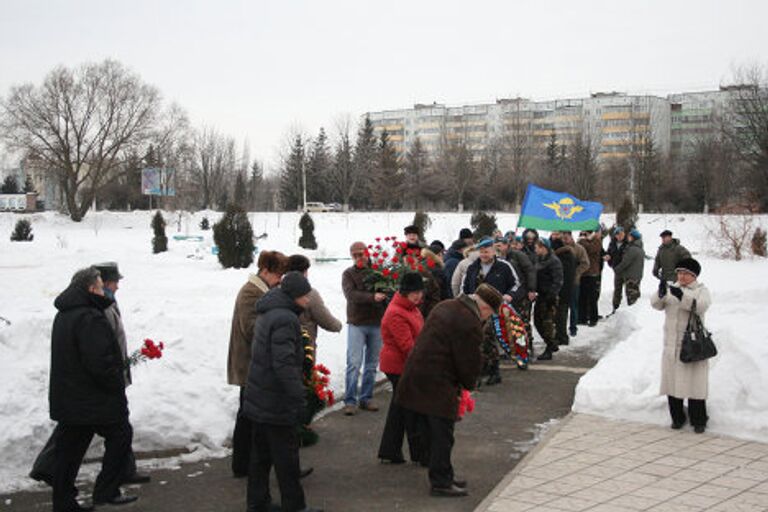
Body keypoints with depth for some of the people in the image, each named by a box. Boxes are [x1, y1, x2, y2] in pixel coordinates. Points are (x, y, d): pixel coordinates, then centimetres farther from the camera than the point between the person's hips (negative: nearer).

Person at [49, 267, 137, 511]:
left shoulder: (63, 315, 12)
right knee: (120, 436, 7)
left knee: (69, 448, 12)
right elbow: (100, 361, -26)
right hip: (96, 399, -9)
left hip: (67, 397, 9)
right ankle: (106, 491, 9)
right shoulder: (89, 318, -21)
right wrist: (118, 384, -11)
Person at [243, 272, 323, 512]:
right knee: (286, 457, 2)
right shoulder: (285, 319, -21)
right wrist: (299, 398, -22)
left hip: (258, 399, 9)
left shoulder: (266, 314, 11)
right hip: (277, 403, -9)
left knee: (260, 454, 16)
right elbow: (284, 364, -26)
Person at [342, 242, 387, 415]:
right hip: (357, 324, -2)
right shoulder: (349, 274, 1)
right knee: (354, 363, -5)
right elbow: (351, 295, -16)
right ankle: (350, 401, 1)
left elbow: (386, 292, 6)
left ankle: (366, 398, 19)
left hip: (377, 324, 3)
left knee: (371, 364, 9)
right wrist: (372, 297, -30)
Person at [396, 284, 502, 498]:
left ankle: (443, 475, 30)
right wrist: (468, 384, 9)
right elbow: (470, 362, -13)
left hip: (418, 374, 10)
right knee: (442, 434, 2)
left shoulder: (446, 306, 11)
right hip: (437, 384, -10)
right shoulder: (470, 324, -19)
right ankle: (440, 482, 11)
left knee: (438, 432, 19)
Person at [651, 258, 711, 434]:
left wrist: (681, 296, -33)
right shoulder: (671, 289, 12)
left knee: (694, 383, -5)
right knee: (672, 381, 7)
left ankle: (698, 421, 4)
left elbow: (701, 306, -19)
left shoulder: (701, 290, 2)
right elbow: (657, 305, -2)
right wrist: (661, 293, -24)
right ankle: (677, 418, 20)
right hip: (671, 344, 4)